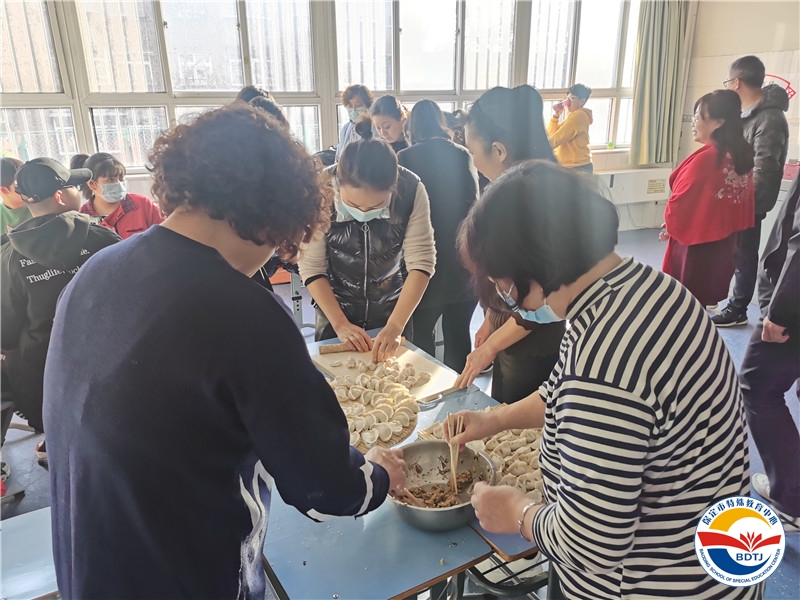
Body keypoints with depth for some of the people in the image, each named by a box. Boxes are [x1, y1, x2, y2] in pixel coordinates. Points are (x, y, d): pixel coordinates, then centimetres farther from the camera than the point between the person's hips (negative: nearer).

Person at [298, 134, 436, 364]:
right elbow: (311, 267, -17)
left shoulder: (411, 190, -22)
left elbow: (421, 263, -20)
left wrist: (394, 326, -27)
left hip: (394, 312, 1)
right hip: (334, 313, 0)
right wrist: (340, 323, -20)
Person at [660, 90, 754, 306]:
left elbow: (679, 203, -19)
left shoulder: (705, 159, -24)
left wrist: (671, 224, 1)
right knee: (702, 300, 19)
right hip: (724, 243, 8)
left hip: (695, 244, -8)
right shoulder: (742, 155, 3)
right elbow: (744, 203, 11)